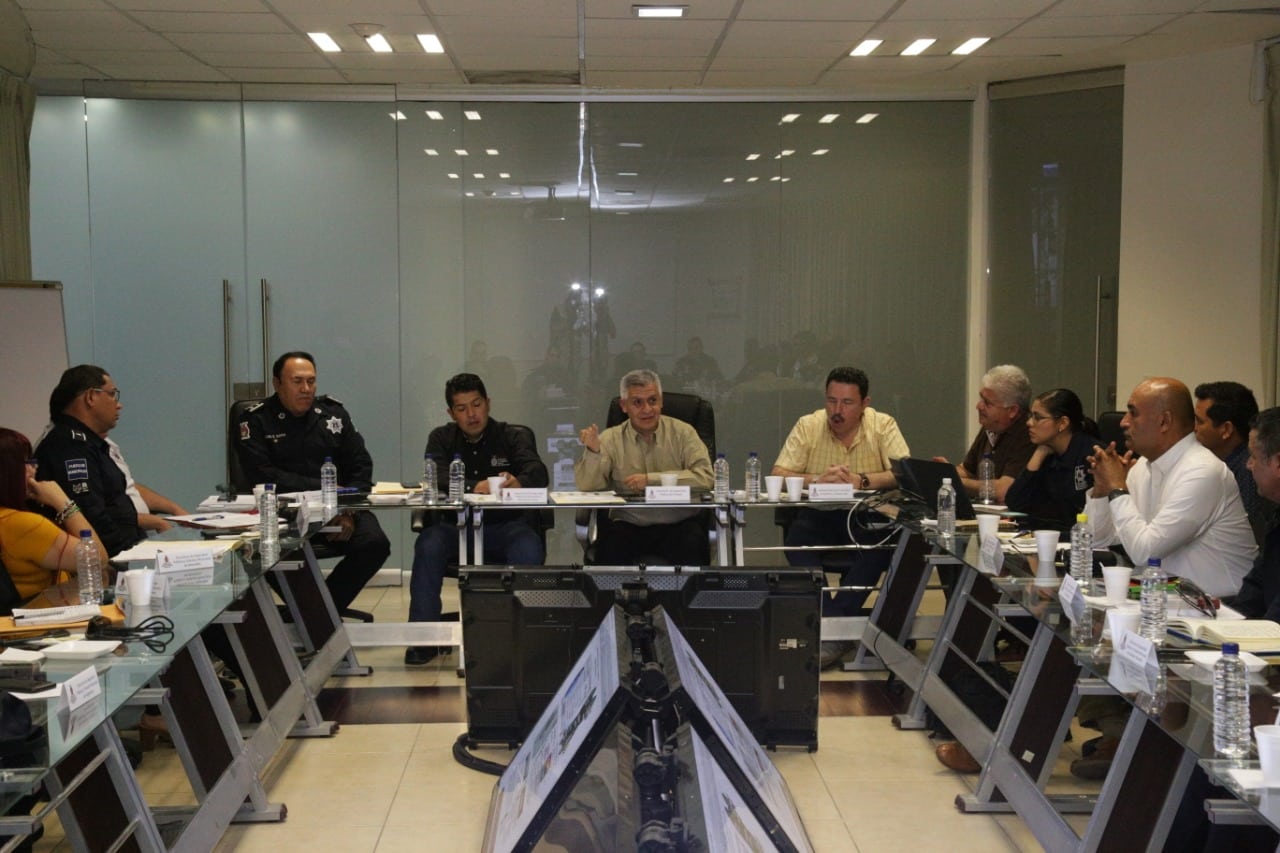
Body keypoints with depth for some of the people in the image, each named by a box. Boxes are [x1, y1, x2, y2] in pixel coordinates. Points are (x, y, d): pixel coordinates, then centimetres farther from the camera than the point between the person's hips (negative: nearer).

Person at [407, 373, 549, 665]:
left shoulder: (516, 436, 7)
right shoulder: (442, 438, 12)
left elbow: (538, 473, -12)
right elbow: (436, 478, -8)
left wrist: (519, 482, -38)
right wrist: (474, 486, -29)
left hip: (507, 526, -1)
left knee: (528, 549, -34)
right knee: (428, 543, -29)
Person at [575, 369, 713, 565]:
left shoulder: (682, 433, 5)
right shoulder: (610, 439, 8)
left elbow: (704, 478, -9)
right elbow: (588, 486, -1)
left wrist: (651, 480, -14)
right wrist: (593, 451, -18)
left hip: (679, 525, 0)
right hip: (628, 525, 0)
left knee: (693, 541, -30)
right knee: (610, 545, -30)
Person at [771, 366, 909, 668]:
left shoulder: (883, 425, 0)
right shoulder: (808, 426, 1)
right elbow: (778, 476, -5)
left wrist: (861, 481, -26)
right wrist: (818, 480, -24)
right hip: (818, 516, 1)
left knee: (880, 541, -33)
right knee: (796, 540, -30)